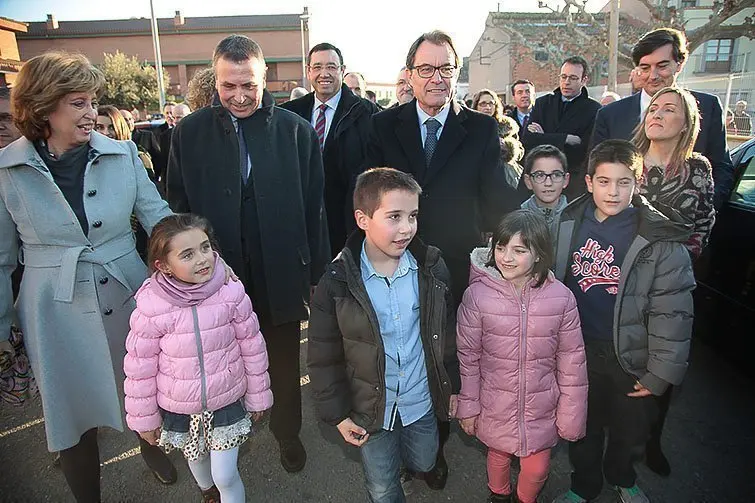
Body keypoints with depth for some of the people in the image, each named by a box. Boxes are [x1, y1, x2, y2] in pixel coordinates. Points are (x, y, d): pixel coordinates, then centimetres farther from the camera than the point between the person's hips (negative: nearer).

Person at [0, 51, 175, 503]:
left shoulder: (123, 154, -4)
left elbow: (157, 215, -2)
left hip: (129, 297, 2)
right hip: (58, 313, -1)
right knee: (75, 414, 15)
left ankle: (151, 446, 53)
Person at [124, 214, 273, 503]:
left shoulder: (231, 294, -21)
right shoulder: (151, 308, -22)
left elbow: (252, 348, -9)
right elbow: (140, 368, -10)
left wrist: (258, 397, 0)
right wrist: (144, 420, 0)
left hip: (227, 401, -1)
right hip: (178, 409, 2)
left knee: (225, 476, 6)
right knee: (196, 458, 28)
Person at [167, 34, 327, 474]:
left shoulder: (297, 131, -5)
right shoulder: (190, 132, -2)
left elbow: (314, 209, -3)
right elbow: (178, 208, 2)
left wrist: (317, 272, -3)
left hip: (282, 275, 0)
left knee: (285, 362, 18)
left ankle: (288, 432, 43)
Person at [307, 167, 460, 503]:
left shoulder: (431, 267, -13)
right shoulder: (337, 282, -21)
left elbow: (447, 333, -1)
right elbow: (323, 357, -10)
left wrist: (453, 386, 6)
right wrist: (337, 414, -7)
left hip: (422, 401, 2)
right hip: (370, 411, -2)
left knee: (424, 463, 28)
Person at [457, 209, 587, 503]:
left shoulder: (561, 297, -15)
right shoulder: (477, 295, -18)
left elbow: (571, 361, -6)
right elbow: (468, 357, -7)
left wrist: (571, 416, -1)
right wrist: (468, 406, -1)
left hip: (541, 410, 1)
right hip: (495, 408, 0)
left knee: (537, 470, 18)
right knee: (498, 458, 23)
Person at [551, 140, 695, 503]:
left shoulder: (661, 240, -16)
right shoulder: (568, 224, -7)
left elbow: (672, 312, -13)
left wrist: (660, 374, -12)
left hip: (632, 357, -1)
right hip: (579, 350, 2)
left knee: (630, 431, 21)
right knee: (583, 428, 20)